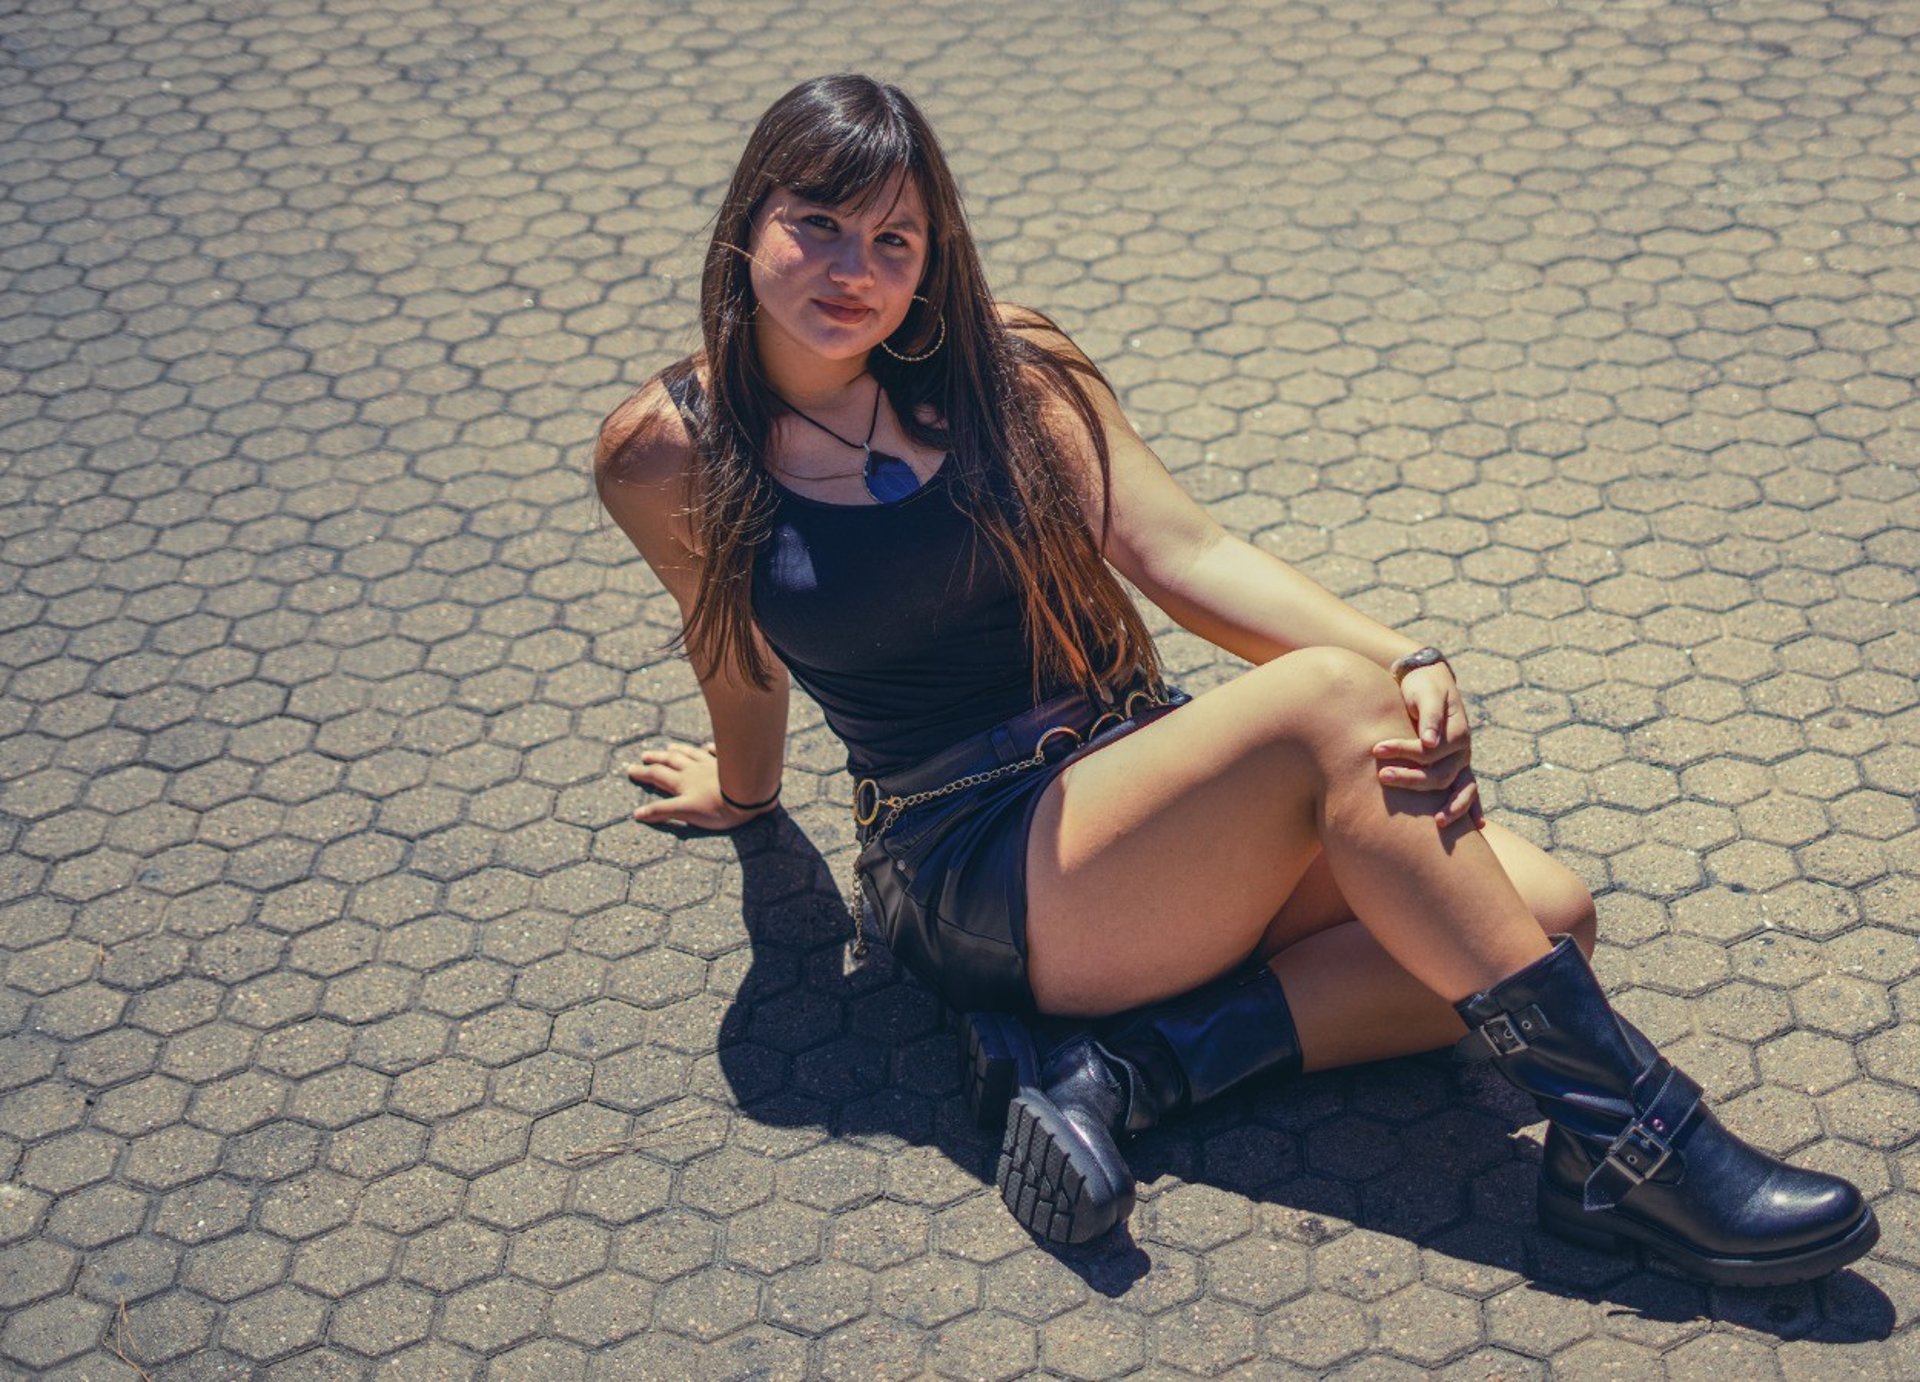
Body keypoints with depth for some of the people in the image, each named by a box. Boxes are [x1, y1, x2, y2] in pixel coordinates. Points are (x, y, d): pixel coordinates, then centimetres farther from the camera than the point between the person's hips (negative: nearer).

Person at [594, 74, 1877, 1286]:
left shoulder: (999, 365, 3)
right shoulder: (671, 452, -4)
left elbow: (1183, 553, -4)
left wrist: (1410, 664, -18)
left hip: (1136, 780, 5)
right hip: (975, 878, -5)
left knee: (1543, 914, -16)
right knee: (1326, 703, -31)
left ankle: (1126, 1061, -18)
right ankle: (1635, 1142, -30)